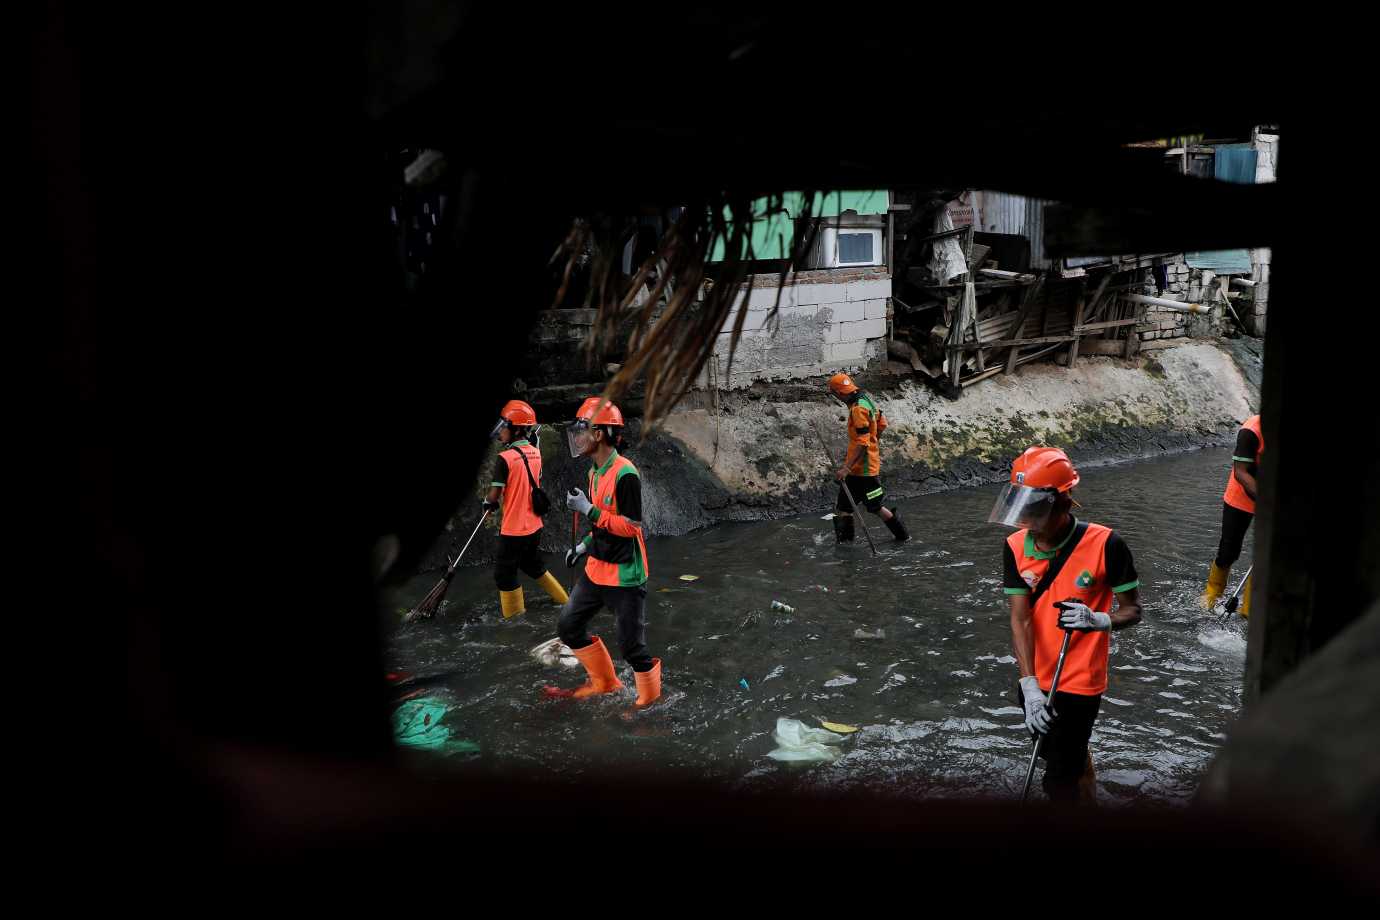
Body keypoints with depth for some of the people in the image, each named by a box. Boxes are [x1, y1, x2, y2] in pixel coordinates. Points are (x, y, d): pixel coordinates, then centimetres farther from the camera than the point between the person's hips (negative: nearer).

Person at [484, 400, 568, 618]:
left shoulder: (505, 458, -18)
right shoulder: (536, 453, 2)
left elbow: (494, 496, -17)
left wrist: (488, 501, 7)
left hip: (513, 529, -7)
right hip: (534, 524, 7)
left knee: (505, 574, 5)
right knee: (534, 565, 26)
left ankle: (513, 619, 11)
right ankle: (562, 599, 36)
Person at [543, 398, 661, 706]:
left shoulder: (625, 473, -21)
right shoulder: (595, 471, 9)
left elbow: (631, 526, -22)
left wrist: (588, 509, -23)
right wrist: (586, 544, 14)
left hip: (624, 576, -10)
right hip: (596, 569, 10)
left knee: (632, 646, -2)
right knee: (568, 628, 16)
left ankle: (650, 699, 20)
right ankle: (605, 683, 33)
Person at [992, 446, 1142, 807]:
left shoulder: (1105, 544, -18)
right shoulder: (1016, 547, -8)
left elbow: (1132, 610, -10)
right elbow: (1020, 619, -10)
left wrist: (1098, 620, -33)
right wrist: (1030, 687, -18)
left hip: (1080, 682, -4)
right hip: (1037, 680, 5)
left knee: (1059, 780, -5)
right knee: (1074, 755, 23)